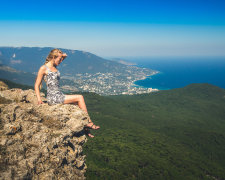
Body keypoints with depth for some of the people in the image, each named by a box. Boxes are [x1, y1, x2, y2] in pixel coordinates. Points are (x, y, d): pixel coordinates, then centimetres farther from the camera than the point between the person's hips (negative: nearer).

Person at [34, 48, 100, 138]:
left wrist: (62, 55, 8)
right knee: (79, 98, -14)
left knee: (79, 103, -5)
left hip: (60, 95, 8)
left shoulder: (54, 66, 14)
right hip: (53, 97, -8)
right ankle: (88, 122, -4)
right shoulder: (44, 68, -8)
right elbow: (37, 85, -7)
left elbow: (64, 56, 29)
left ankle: (85, 127, -2)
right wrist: (39, 99, -15)